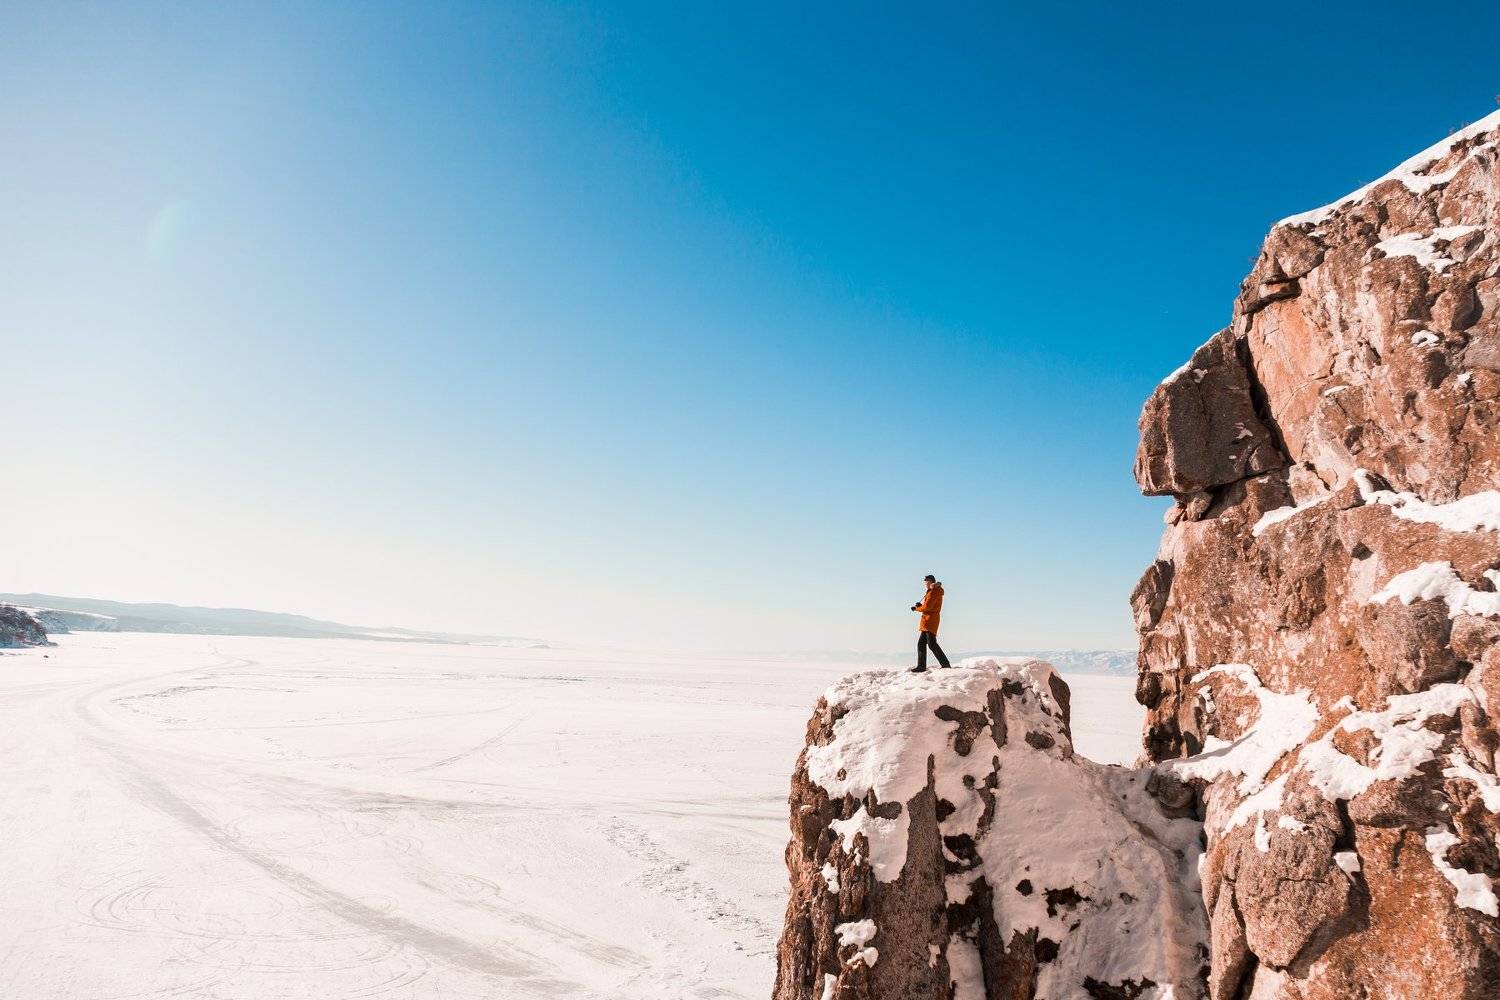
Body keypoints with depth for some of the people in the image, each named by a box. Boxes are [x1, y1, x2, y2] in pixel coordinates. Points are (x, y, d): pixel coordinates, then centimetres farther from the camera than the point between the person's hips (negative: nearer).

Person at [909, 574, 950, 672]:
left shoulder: (933, 592, -11)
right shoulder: (934, 592, 21)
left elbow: (927, 606, -18)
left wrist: (916, 608, -3)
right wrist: (920, 605, 4)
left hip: (930, 620, -11)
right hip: (927, 621, 11)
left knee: (931, 643, -14)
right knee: (921, 643, 10)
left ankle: (945, 664, -14)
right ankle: (921, 666, 11)